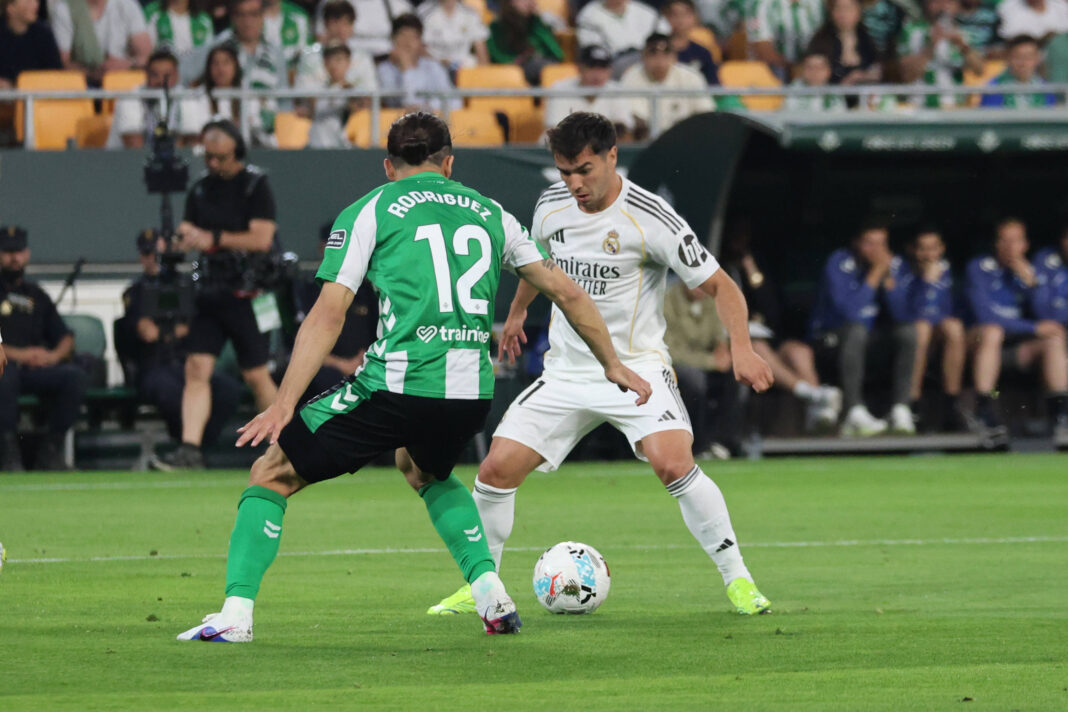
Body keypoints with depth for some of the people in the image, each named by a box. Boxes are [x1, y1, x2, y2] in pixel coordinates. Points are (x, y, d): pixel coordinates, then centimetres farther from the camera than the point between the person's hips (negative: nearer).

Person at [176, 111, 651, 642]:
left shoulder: (367, 212, 9)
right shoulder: (489, 213, 20)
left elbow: (328, 314, -1)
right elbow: (565, 290, 25)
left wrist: (284, 405, -5)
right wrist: (611, 364, 37)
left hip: (396, 383, -4)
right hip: (471, 390, 4)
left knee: (271, 474, 10)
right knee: (424, 471, 37)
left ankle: (236, 614, -3)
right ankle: (490, 593, 21)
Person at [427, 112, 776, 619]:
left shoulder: (651, 219, -16)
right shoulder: (551, 206, 0)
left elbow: (719, 286, -11)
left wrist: (741, 348, -26)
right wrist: (517, 311, 39)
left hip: (636, 365, -5)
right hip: (566, 370, 5)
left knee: (674, 464, -28)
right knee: (496, 469, -4)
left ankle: (736, 578, -14)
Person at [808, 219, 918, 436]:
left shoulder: (895, 264, -4)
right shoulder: (839, 263, -18)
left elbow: (901, 315, -12)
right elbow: (848, 311, -31)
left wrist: (888, 276, -23)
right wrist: (875, 273, -30)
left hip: (866, 338, 6)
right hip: (829, 335, -5)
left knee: (908, 330, -17)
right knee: (855, 329, -36)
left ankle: (900, 409, -21)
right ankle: (854, 413, -43)